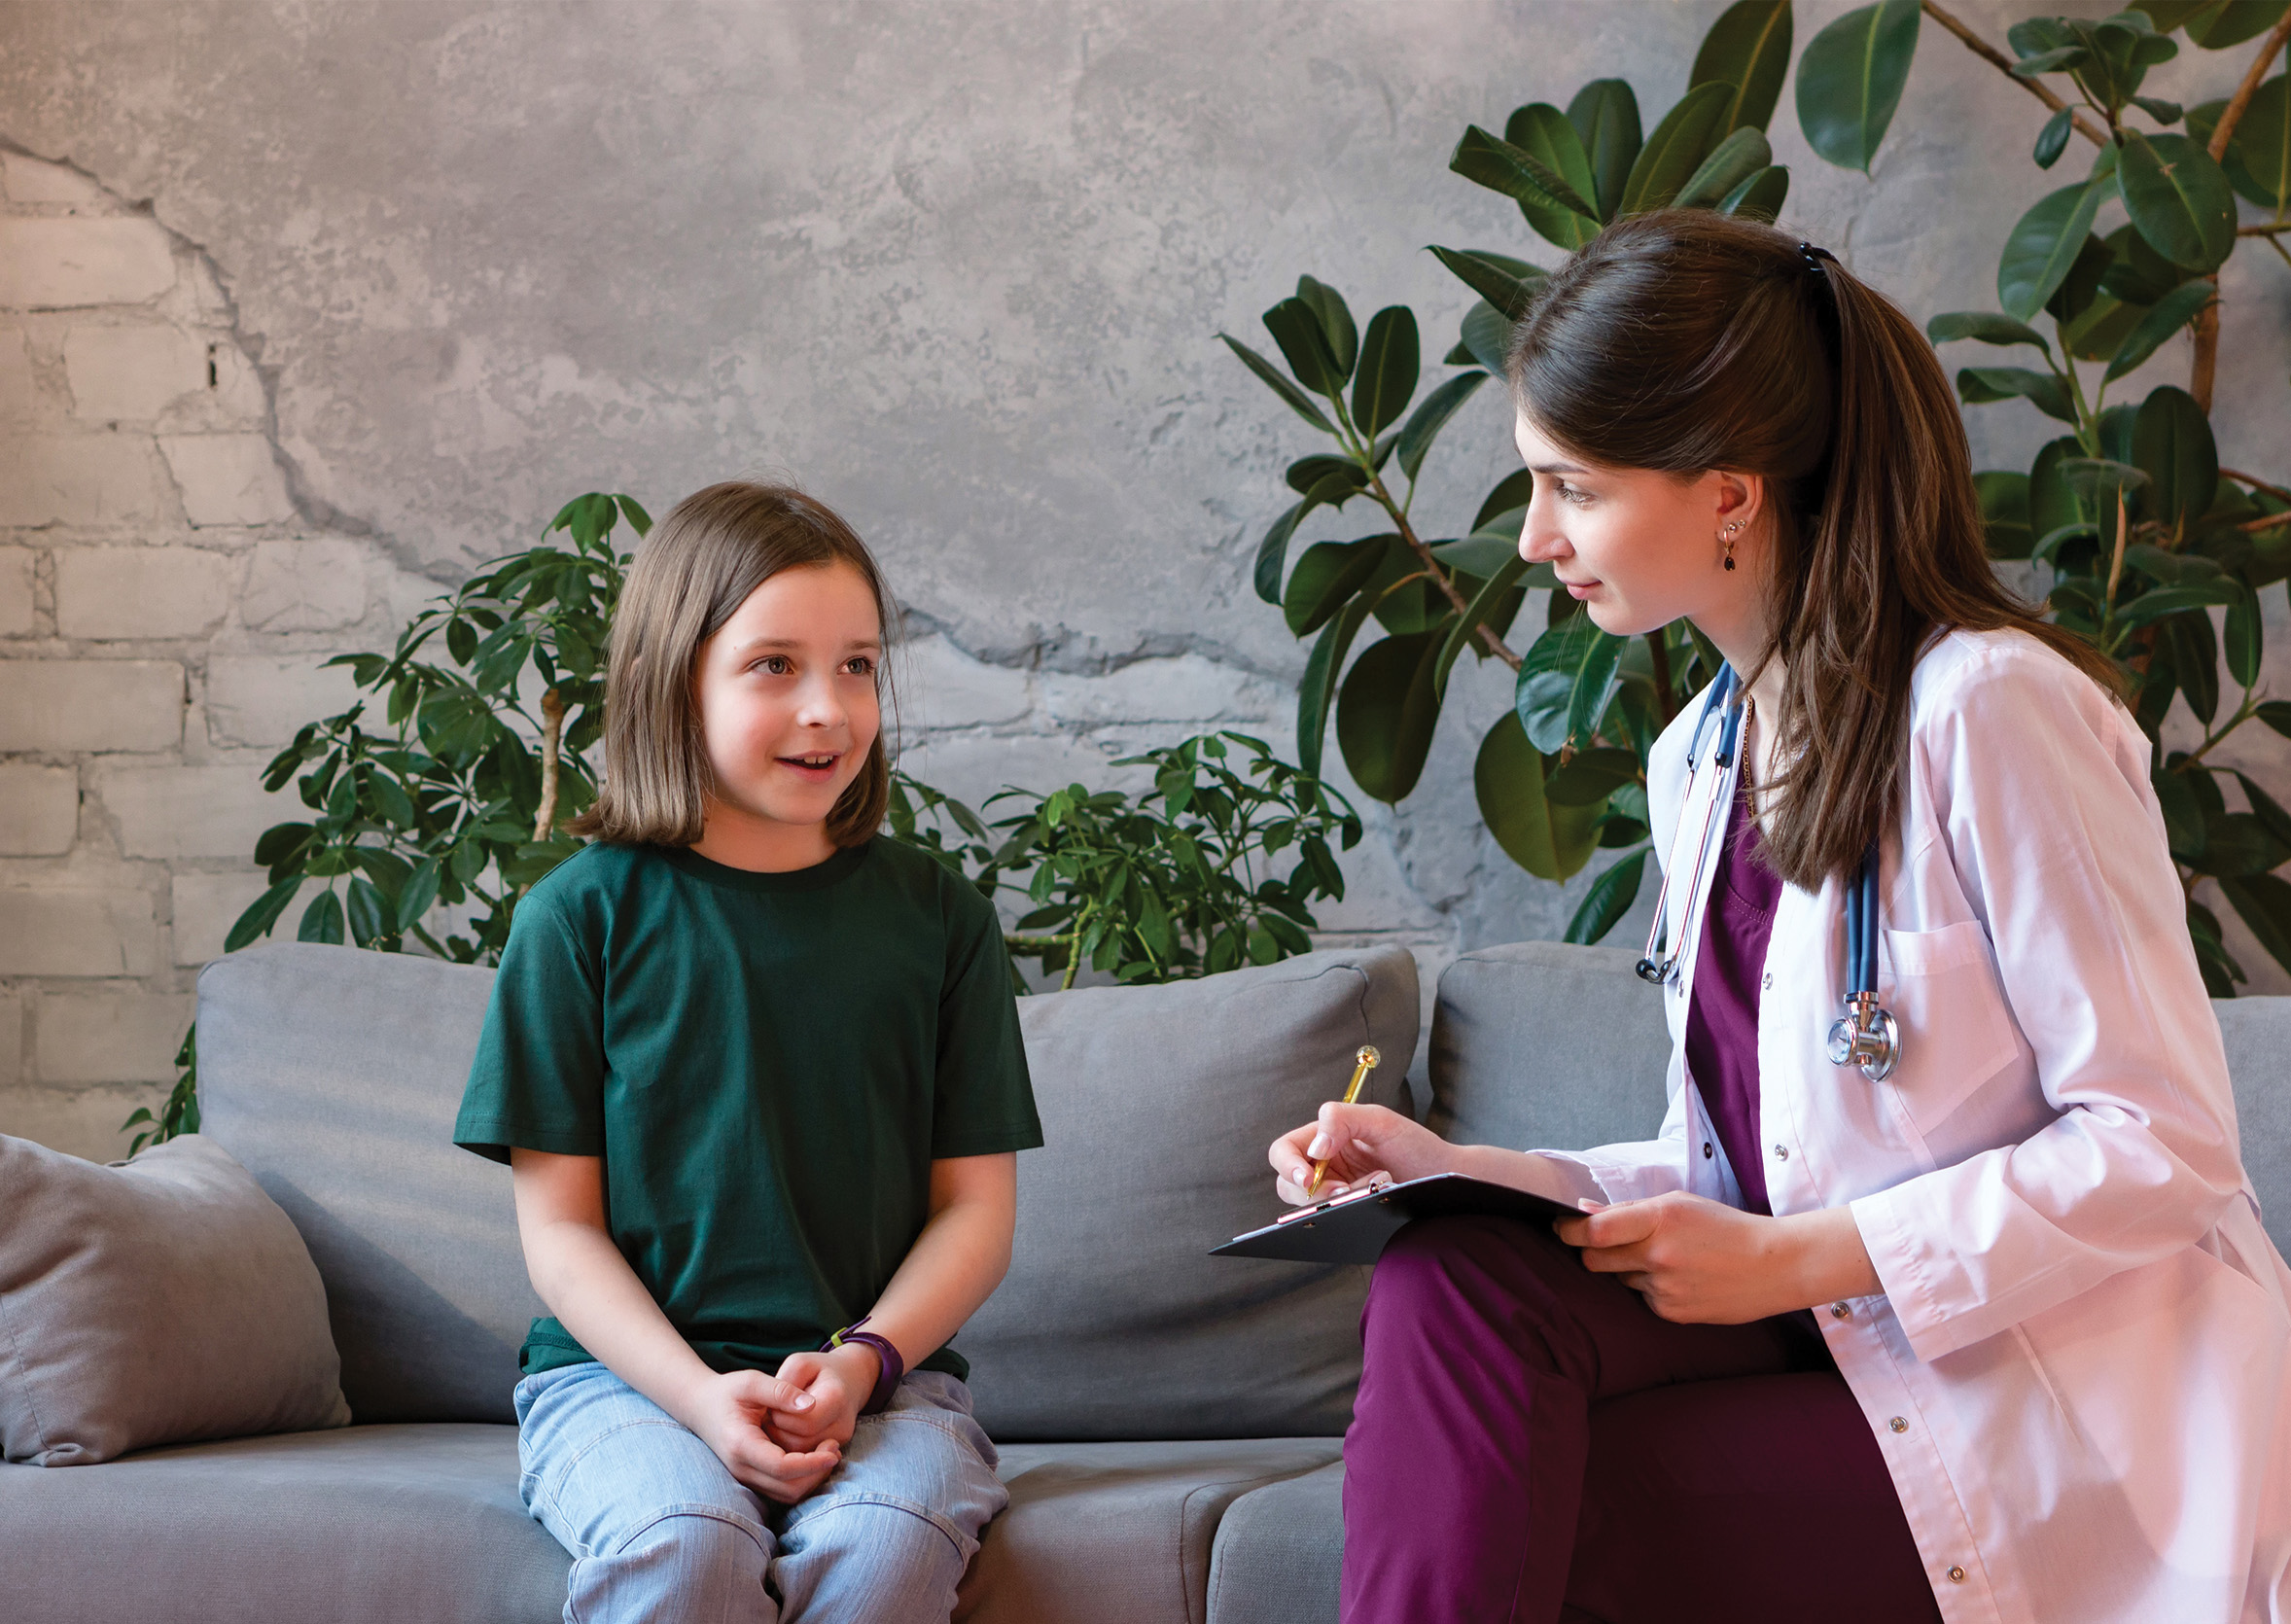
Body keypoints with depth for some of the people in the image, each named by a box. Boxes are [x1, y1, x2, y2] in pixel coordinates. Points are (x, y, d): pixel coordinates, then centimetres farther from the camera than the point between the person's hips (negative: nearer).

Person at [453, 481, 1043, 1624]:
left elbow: (976, 1205, 8)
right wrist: (702, 1397, -14)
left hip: (883, 1371, 1)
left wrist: (860, 1361, -10)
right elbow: (559, 1223, 1)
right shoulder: (585, 914, 3)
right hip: (621, 1369, -1)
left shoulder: (937, 918, 9)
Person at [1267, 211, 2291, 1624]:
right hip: (1834, 1344, 7)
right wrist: (1458, 1171, 0)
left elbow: (2165, 1146, -16)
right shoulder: (1697, 762, 12)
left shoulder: (1990, 712, -14)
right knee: (1453, 1276, -19)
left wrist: (1791, 1261, -18)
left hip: (2073, 1424, -7)